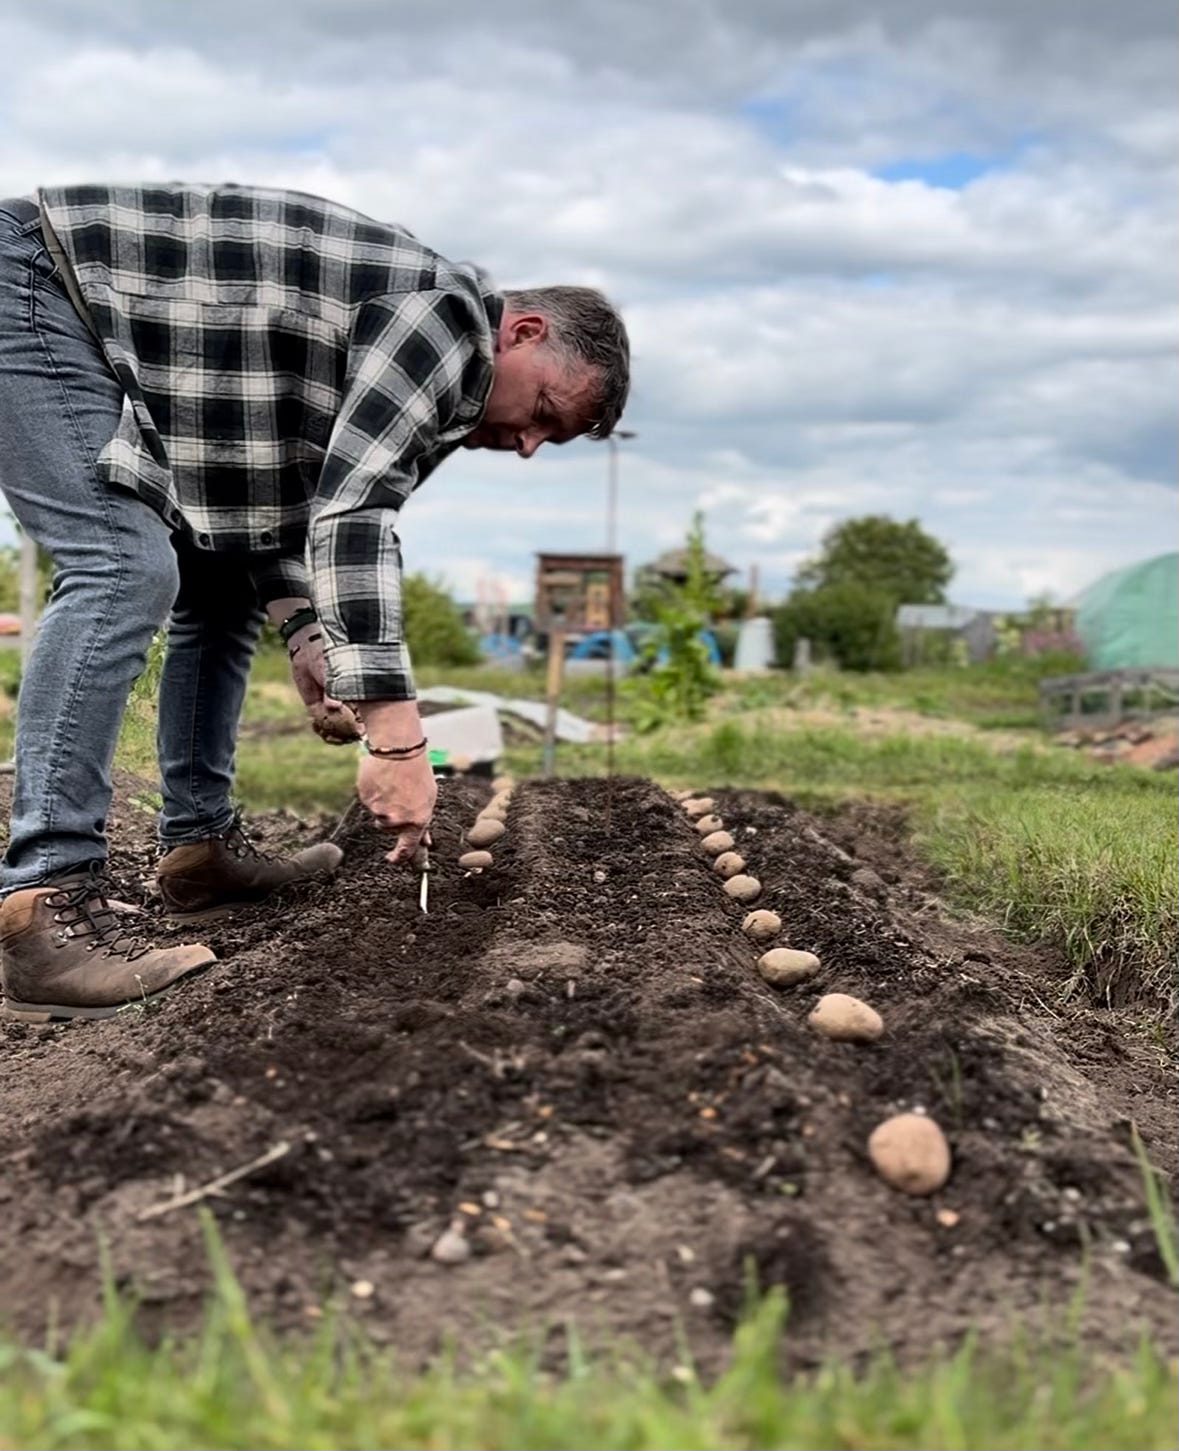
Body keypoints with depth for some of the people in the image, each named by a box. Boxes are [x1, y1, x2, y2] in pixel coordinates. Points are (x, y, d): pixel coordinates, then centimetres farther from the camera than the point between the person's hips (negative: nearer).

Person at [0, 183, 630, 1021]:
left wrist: (304, 631, -4)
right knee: (127, 571, -24)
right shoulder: (446, 315, -20)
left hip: (100, 328, 10)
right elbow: (355, 513, -32)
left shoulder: (435, 366, 10)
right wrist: (395, 733, -34)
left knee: (221, 587, 9)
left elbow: (272, 489, 12)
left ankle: (199, 846, 13)